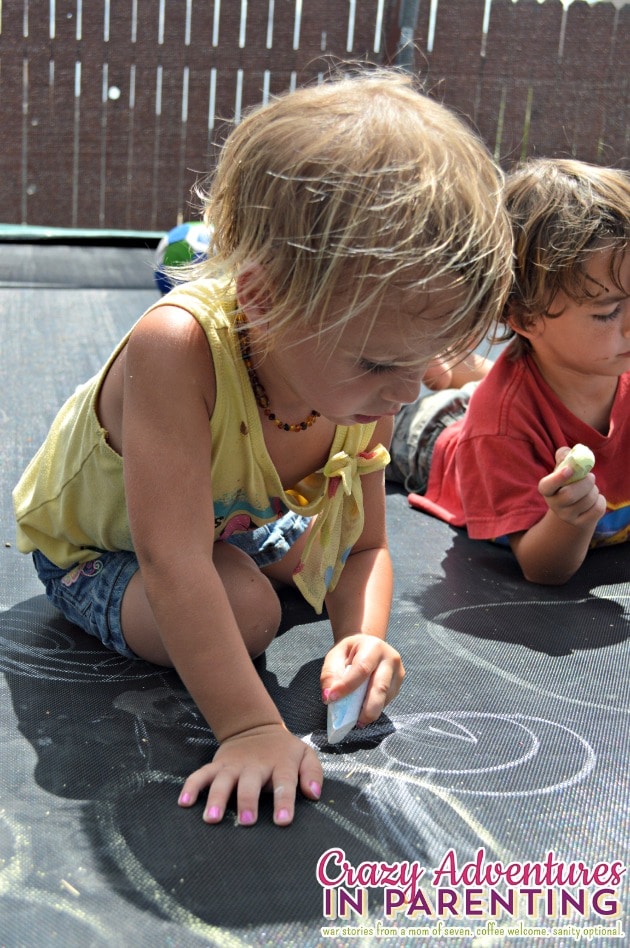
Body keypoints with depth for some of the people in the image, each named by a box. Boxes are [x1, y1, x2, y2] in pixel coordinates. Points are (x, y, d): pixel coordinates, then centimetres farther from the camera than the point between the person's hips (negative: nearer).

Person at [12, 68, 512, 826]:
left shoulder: (365, 391, -24)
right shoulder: (178, 349, -45)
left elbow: (363, 546, -14)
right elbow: (175, 564, -47)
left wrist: (362, 635, -35)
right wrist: (250, 726, -49)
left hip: (232, 521, 6)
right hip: (90, 545, -6)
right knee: (244, 608, -28)